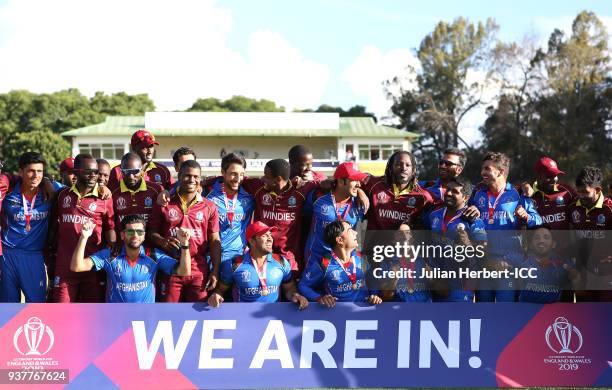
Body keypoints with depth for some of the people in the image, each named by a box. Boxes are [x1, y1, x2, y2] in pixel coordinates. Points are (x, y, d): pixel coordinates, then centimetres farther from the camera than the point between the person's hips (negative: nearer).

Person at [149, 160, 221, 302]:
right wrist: (163, 241, -15)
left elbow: (214, 241, 7)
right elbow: (152, 232, 7)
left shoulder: (209, 207, 7)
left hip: (199, 270, 1)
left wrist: (215, 271, -1)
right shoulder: (164, 204, 4)